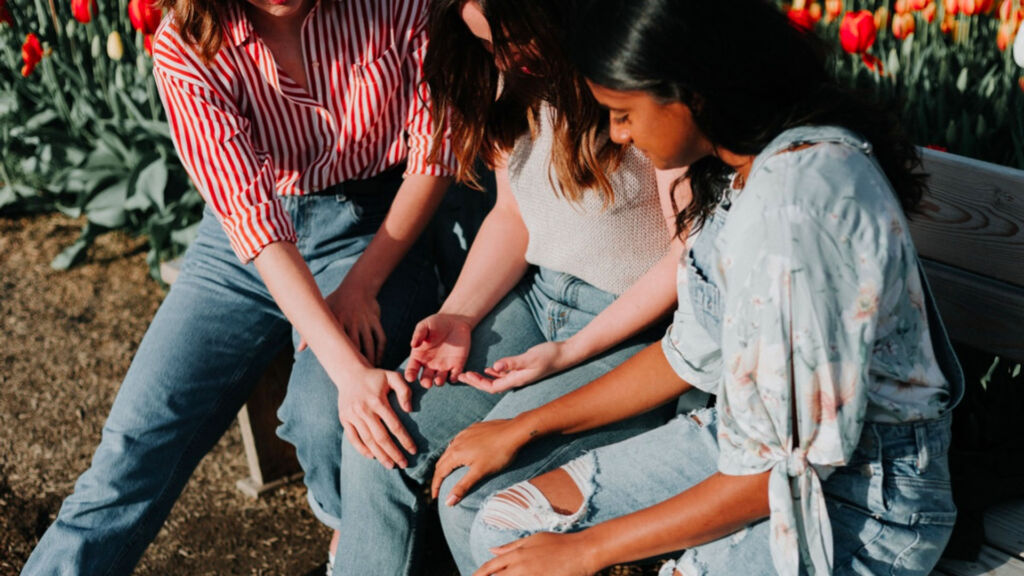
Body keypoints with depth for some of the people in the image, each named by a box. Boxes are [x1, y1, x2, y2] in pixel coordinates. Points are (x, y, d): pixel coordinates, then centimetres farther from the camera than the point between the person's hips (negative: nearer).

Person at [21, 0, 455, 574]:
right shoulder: (185, 49, -16)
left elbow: (435, 148, -6)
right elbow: (251, 213, -24)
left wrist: (362, 282, -16)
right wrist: (348, 368, -33)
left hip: (379, 229, -1)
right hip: (247, 241, 2)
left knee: (323, 418, -25)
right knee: (136, 442, -10)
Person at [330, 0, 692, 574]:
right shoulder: (515, 76, 4)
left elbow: (691, 255, -16)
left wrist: (573, 352, -17)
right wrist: (458, 316, -3)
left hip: (635, 327, -7)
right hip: (537, 296, 7)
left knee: (472, 491, -21)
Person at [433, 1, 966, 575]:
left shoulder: (798, 206, -29)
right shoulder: (741, 166, 1)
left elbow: (782, 467, -24)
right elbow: (695, 353, 9)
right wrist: (524, 427, 12)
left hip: (862, 500, -8)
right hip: (757, 441, 9)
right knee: (506, 527, 1)